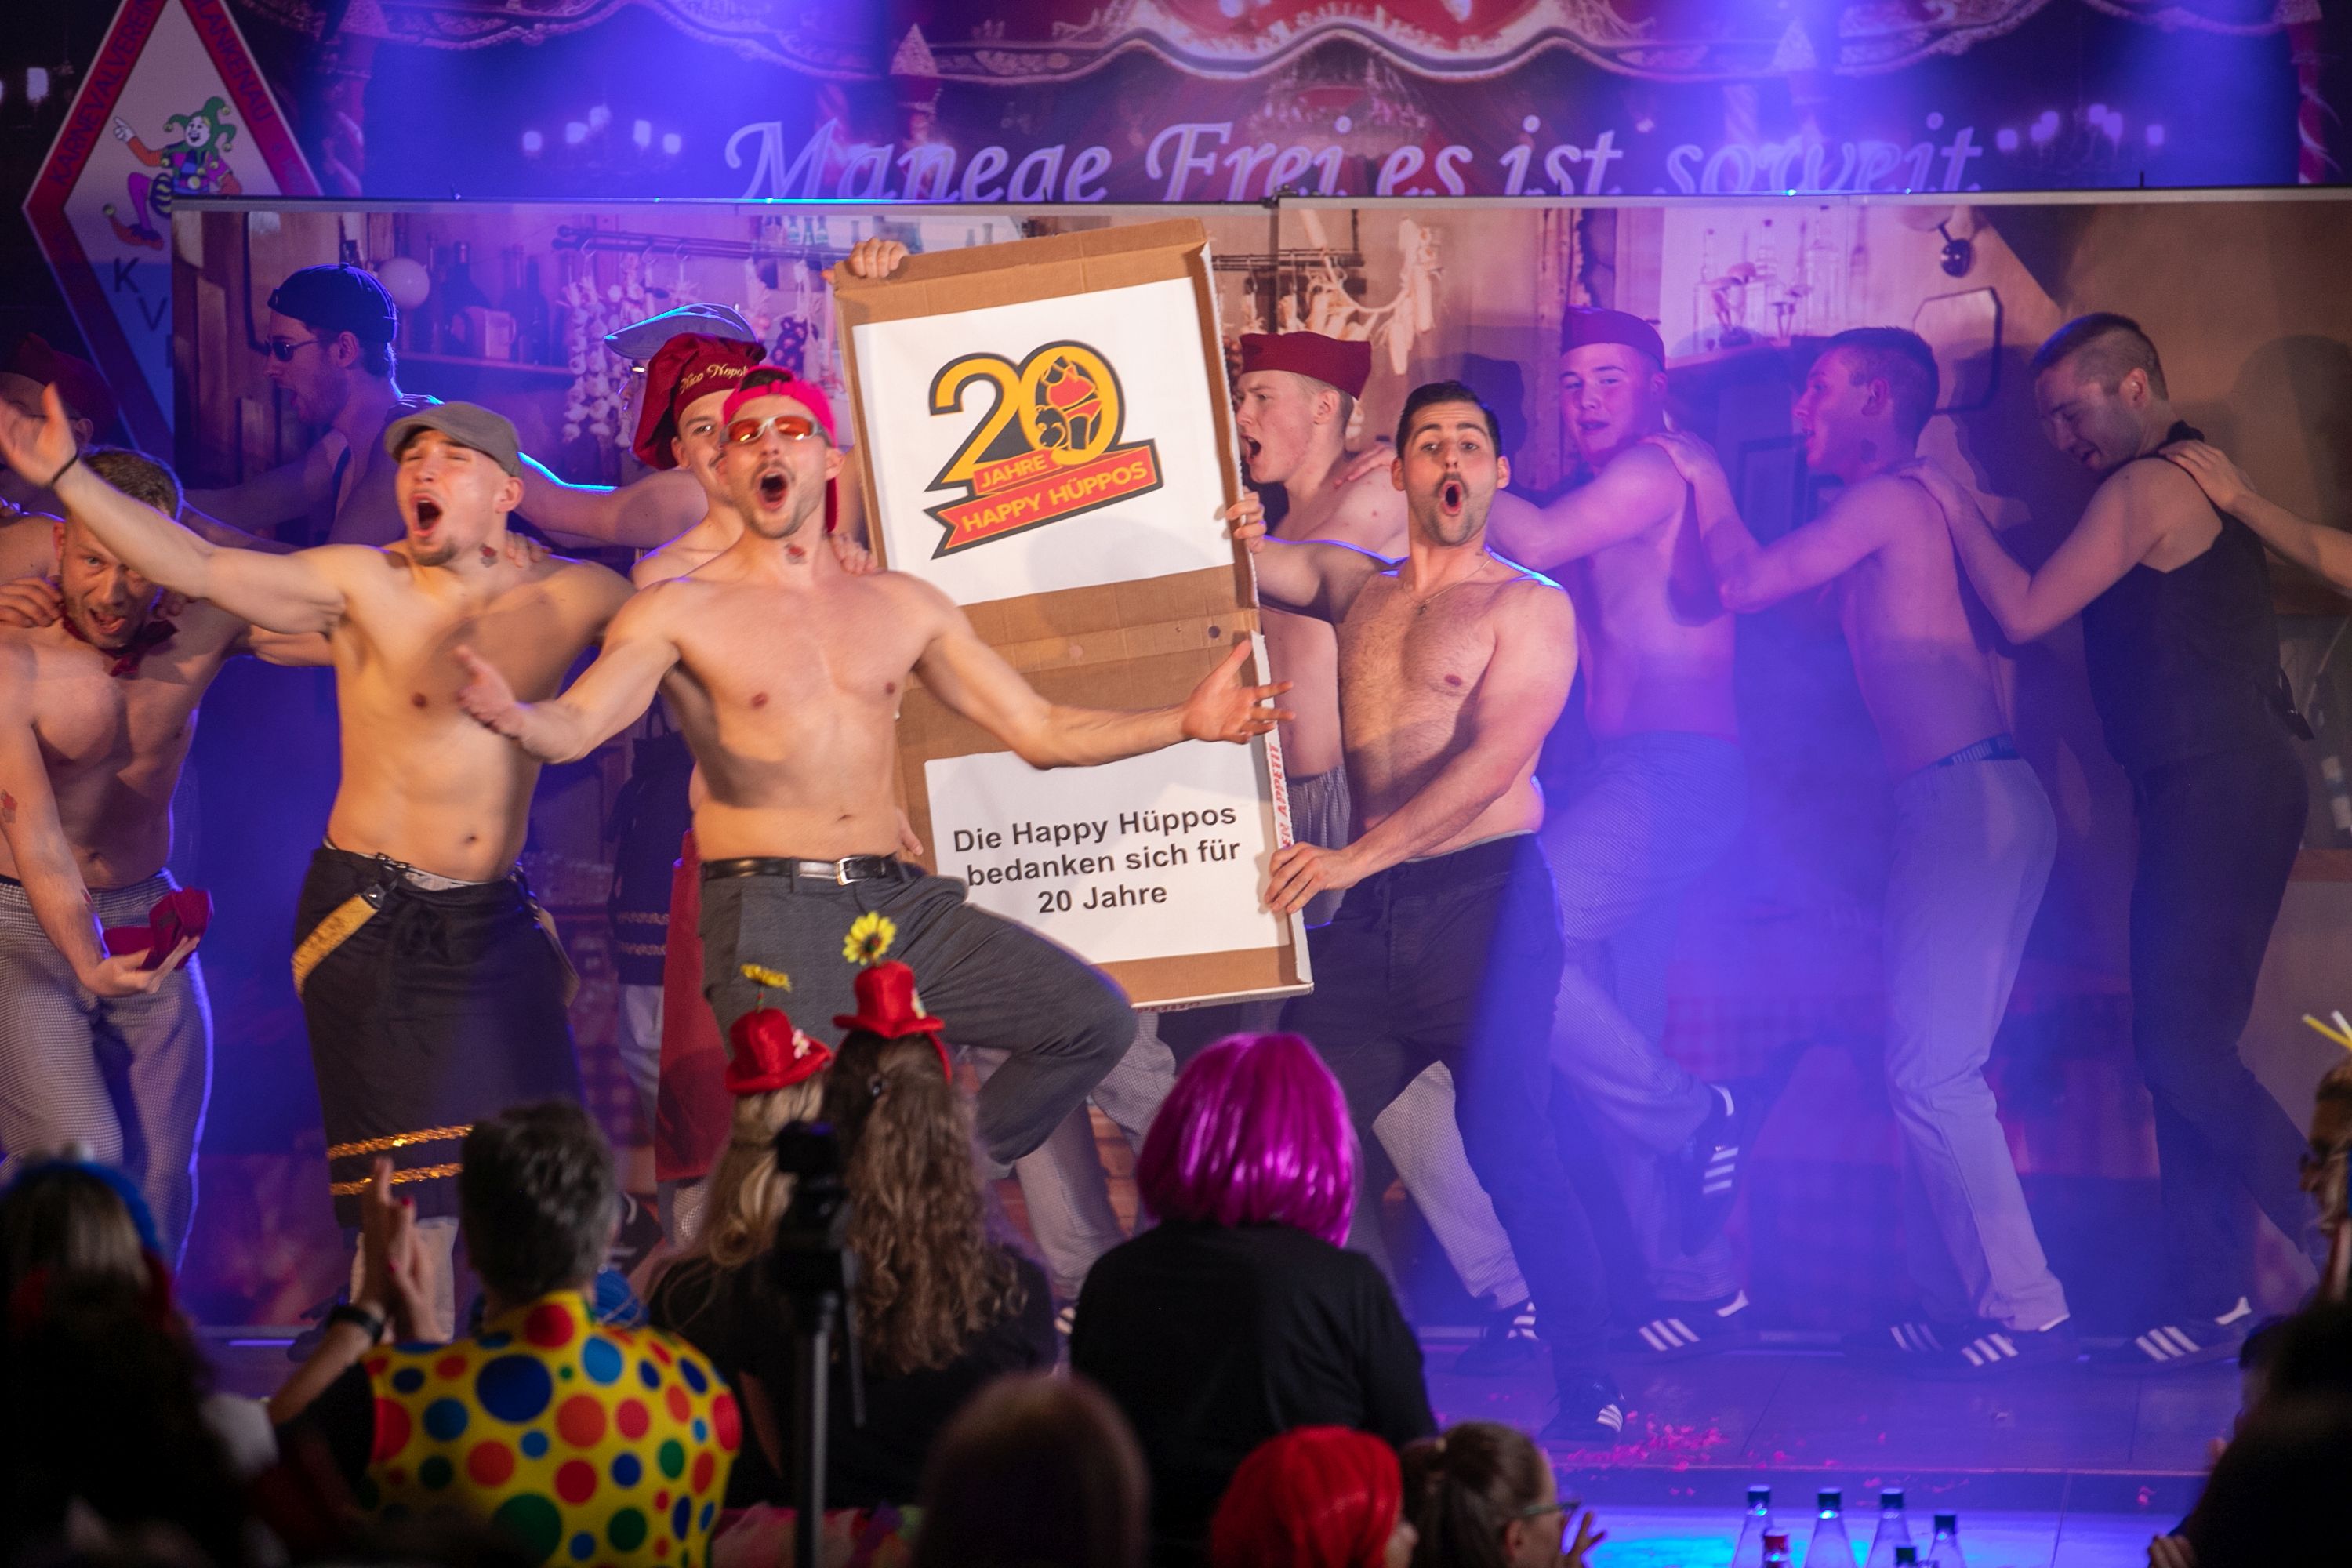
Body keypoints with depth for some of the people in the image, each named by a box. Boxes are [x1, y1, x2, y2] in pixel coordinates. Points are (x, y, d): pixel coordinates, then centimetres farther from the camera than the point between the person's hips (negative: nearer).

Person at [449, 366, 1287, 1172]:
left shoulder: (901, 605, 15)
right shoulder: (679, 610, 1)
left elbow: (1040, 732, 17)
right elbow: (574, 726, -14)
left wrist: (1183, 721, 7)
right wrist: (514, 717, -38)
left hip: (899, 902, 5)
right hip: (771, 915, -4)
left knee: (1094, 1019, -6)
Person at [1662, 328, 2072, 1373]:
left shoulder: (1889, 501, -6)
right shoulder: (1901, 512, 23)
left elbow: (1742, 584, -9)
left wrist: (1709, 486, 7)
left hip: (1969, 802, -10)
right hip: (1968, 806, 10)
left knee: (1932, 1070, -12)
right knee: (1932, 1071, 10)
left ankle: (2026, 1313, -12)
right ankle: (1959, 1306, 12)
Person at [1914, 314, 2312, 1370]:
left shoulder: (2147, 489, -10)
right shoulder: (2197, 482, 22)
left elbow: (2026, 612, -13)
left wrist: (1955, 508, -1)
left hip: (2216, 793, -10)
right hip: (2216, 794, 10)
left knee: (2180, 1042, -14)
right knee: (2186, 1045, 8)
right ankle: (2214, 1305, 8)